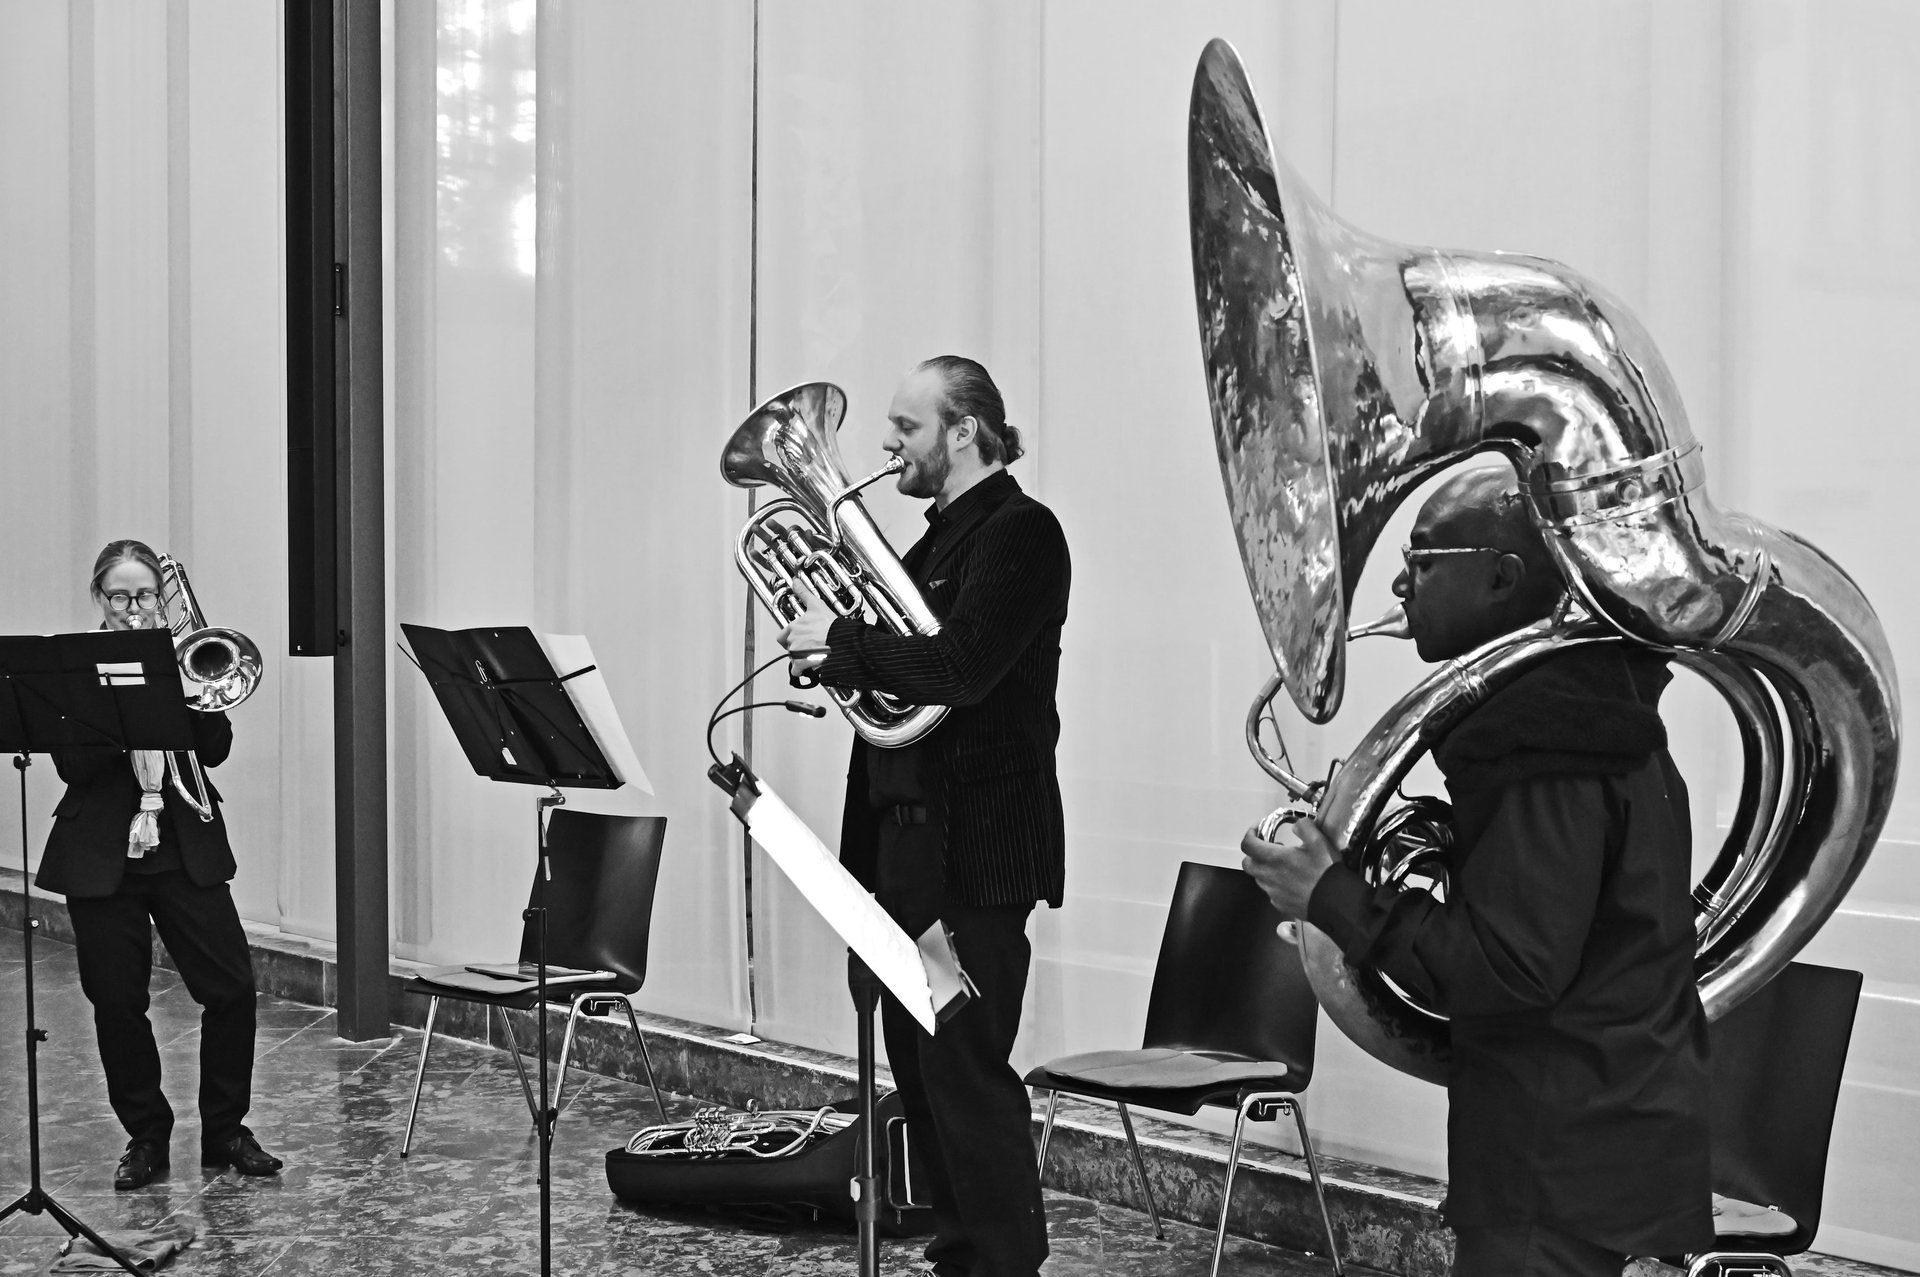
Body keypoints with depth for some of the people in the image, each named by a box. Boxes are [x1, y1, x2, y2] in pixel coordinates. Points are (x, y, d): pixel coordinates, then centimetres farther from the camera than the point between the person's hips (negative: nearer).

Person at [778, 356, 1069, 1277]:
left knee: (965, 1069, -5)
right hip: (907, 837, 9)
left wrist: (841, 642, -15)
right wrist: (827, 642, -4)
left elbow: (958, 667, -25)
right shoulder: (942, 537, 17)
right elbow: (904, 662, 13)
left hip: (975, 845, -9)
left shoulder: (1020, 531, -11)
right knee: (918, 1059, 14)